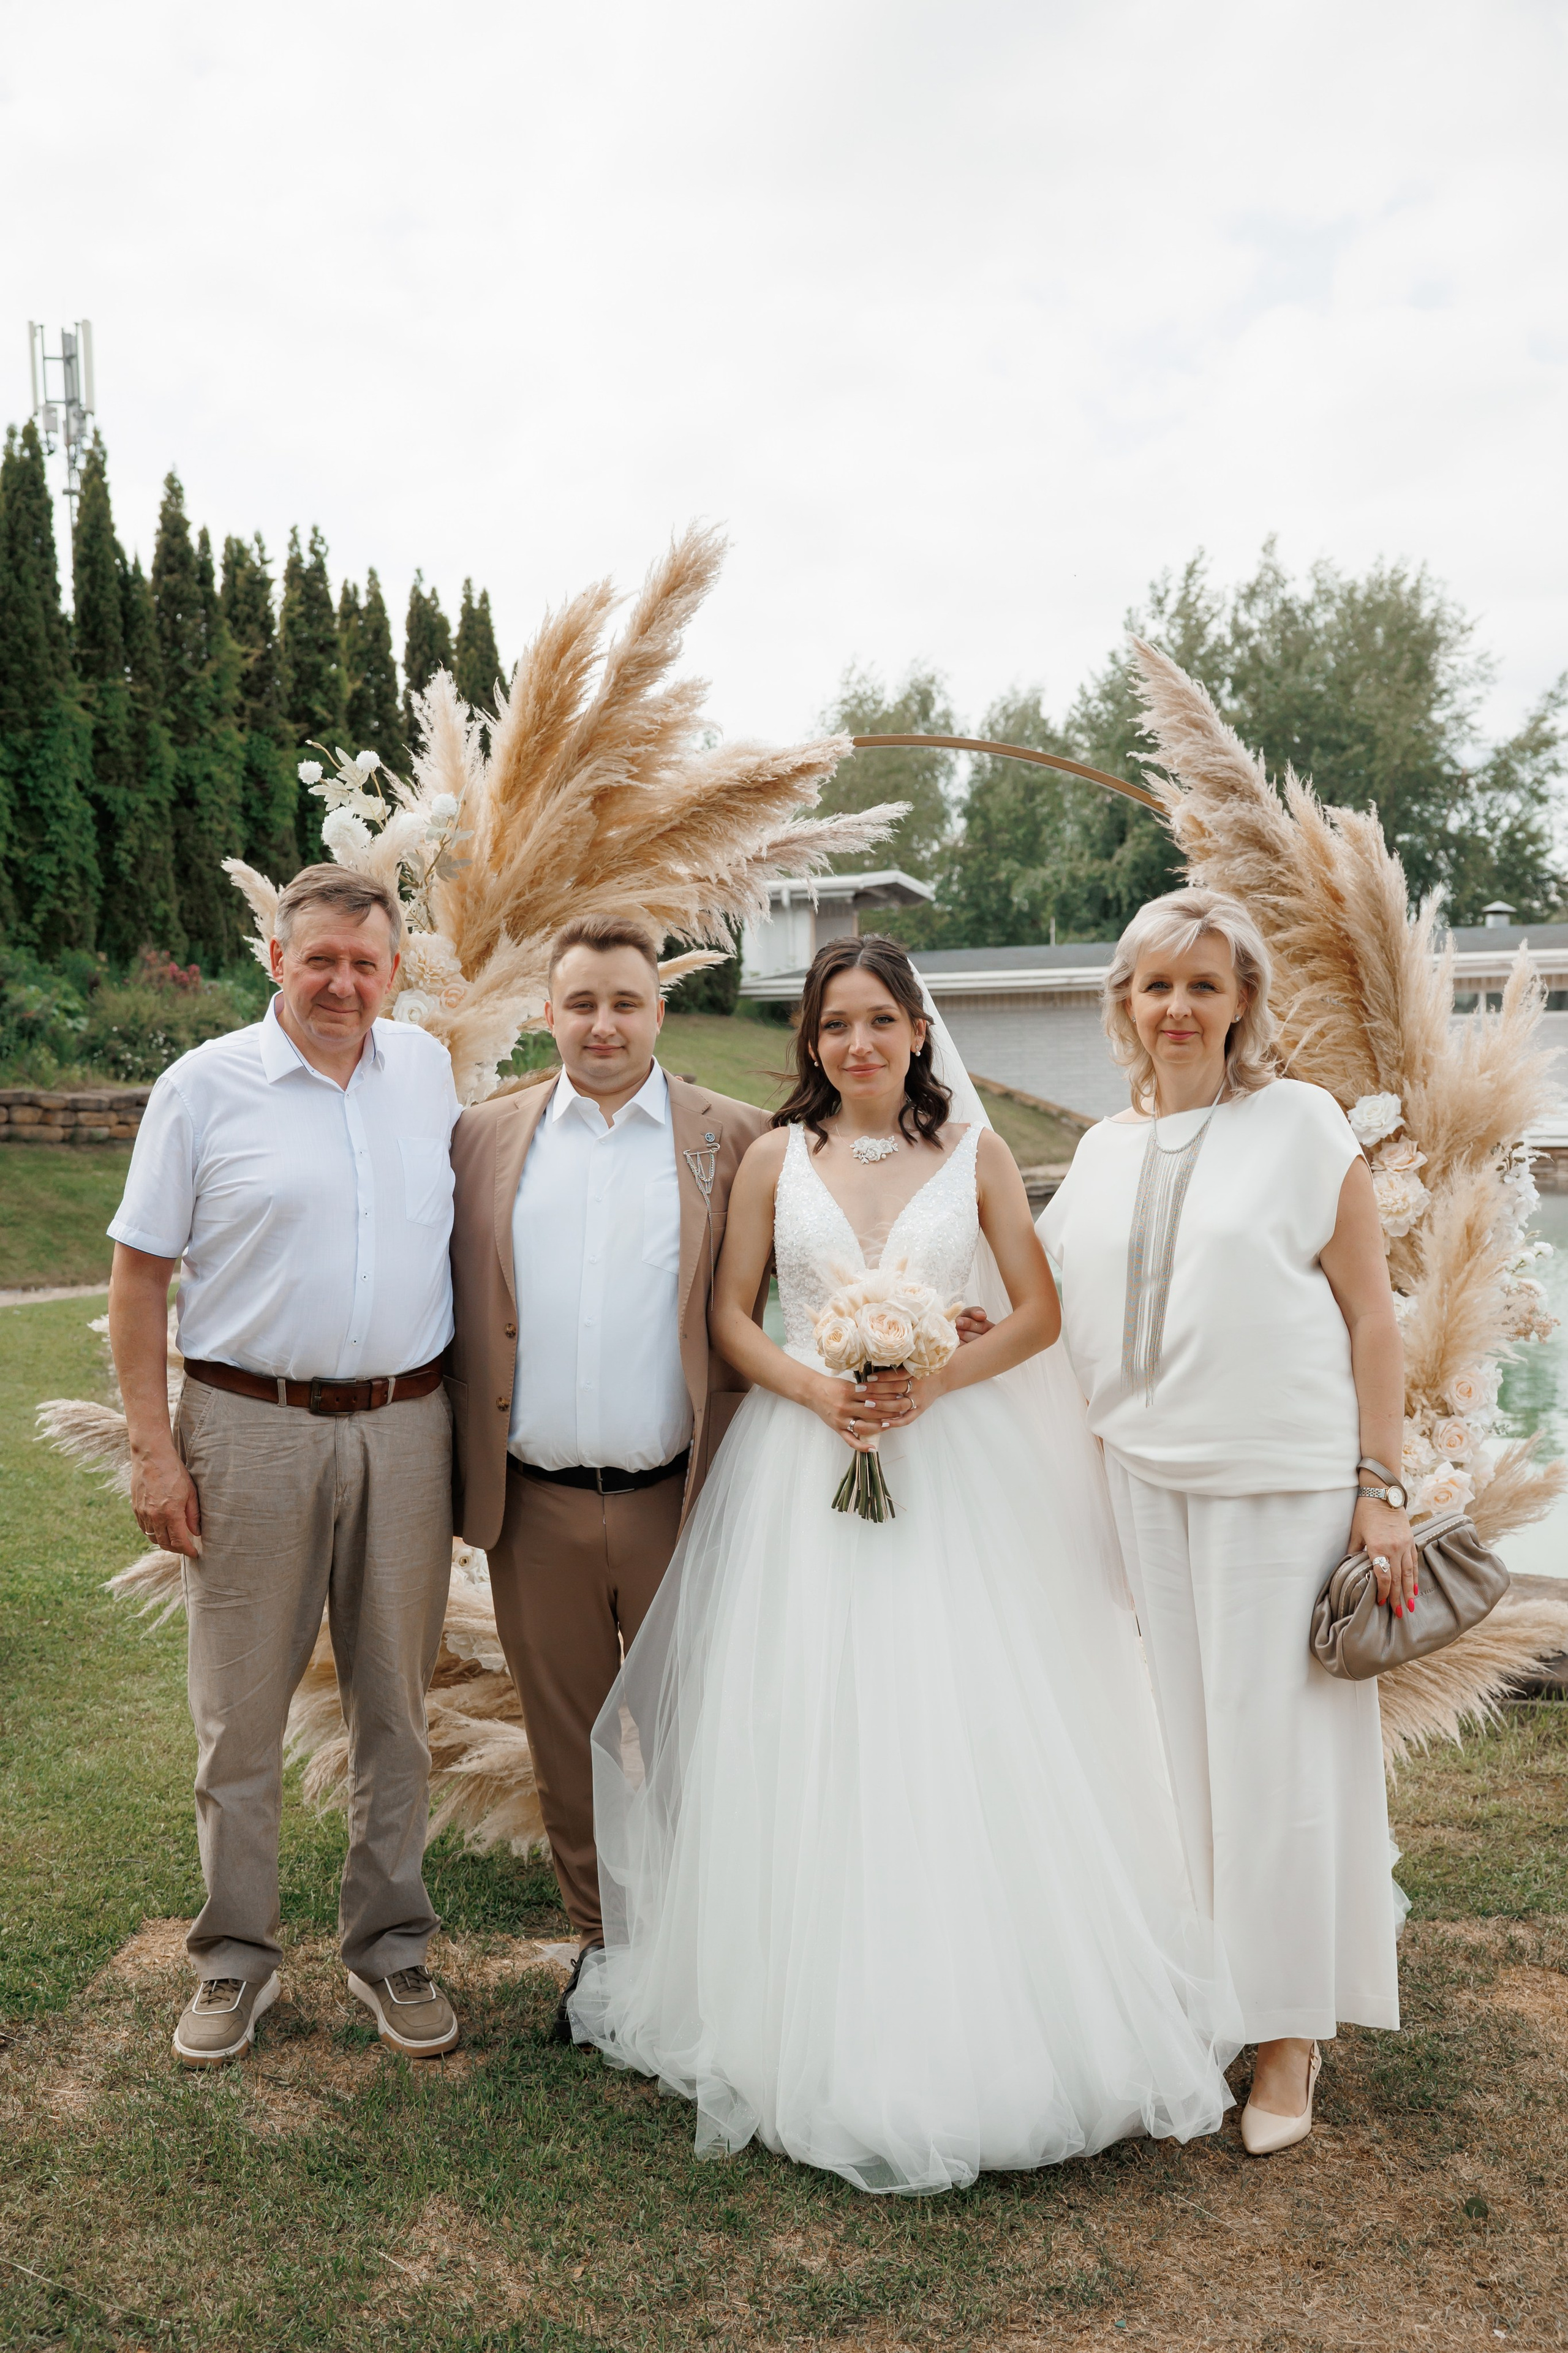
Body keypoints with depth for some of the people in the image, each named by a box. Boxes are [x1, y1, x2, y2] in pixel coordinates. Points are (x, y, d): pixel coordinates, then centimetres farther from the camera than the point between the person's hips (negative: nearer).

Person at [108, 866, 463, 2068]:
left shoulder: (428, 1068, 7)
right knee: (241, 1710, 7)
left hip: (405, 1428, 3)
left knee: (396, 1702, 12)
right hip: (251, 1431, -2)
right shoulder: (203, 1087, -3)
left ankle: (391, 1945, 28)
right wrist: (154, 1447, -7)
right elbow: (140, 1274, -1)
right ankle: (237, 1957, 25)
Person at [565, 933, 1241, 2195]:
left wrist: (933, 1382, -13)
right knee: (811, 1738, 2)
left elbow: (1038, 1310, 2)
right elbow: (729, 1312, 7)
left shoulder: (976, 1153, 4)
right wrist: (814, 1388, -11)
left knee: (968, 1732, 0)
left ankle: (987, 2014, 17)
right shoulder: (776, 1159, 6)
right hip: (806, 1465, 1)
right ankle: (826, 2021, 18)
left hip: (961, 1463, 0)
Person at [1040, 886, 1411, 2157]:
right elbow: (1068, 1315, 20)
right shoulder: (1102, 1151, 11)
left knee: (1279, 1747, 2)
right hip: (1138, 1479, 4)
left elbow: (1370, 1311, -4)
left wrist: (1381, 1489, -9)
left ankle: (1289, 2030, 19)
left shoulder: (1302, 1122, -3)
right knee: (1169, 1742, 9)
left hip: (1283, 1480, -4)